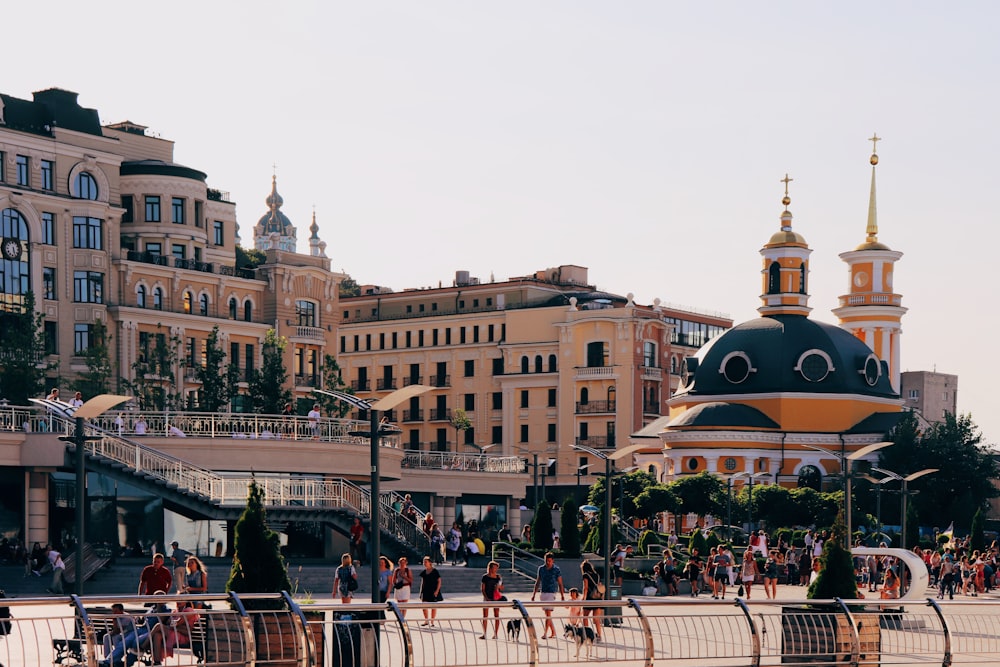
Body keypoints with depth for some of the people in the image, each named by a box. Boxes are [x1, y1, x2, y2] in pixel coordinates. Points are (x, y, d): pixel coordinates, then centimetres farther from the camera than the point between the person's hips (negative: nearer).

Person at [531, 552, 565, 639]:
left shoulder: (556, 569, -3)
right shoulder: (541, 569, 9)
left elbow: (560, 584, -1)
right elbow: (537, 582, 15)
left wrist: (562, 596, -4)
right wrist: (534, 594, 14)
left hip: (551, 593, -5)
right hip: (543, 593, 5)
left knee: (548, 613, -12)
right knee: (547, 614, 9)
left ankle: (545, 633, -15)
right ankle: (553, 632, 18)